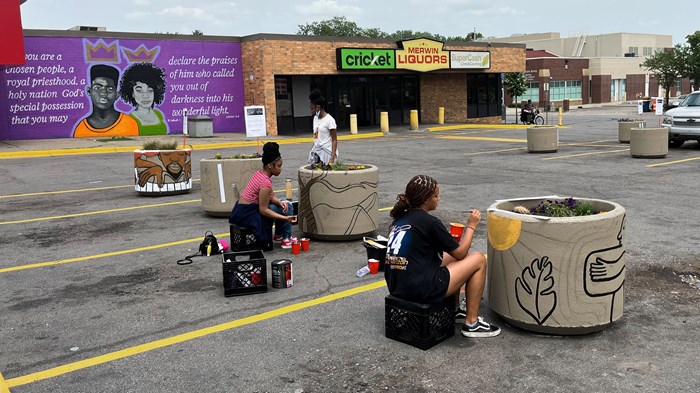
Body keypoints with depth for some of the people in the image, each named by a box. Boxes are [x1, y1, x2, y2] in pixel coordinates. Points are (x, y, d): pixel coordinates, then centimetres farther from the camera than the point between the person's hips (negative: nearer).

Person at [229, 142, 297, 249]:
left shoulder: (259, 173, 4)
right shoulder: (265, 182, -24)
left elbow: (271, 196, 9)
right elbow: (263, 210, -21)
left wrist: (279, 202, -10)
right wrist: (285, 218, -21)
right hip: (247, 215, -9)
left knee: (284, 205, 17)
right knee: (287, 208, -5)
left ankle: (278, 236, 27)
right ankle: (286, 239, 8)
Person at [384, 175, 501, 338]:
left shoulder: (400, 218, 10)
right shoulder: (429, 222, -13)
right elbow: (460, 252, -2)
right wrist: (471, 226, 11)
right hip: (420, 290, -9)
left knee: (451, 257, 26)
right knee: (478, 260, 5)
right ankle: (472, 323, 9)